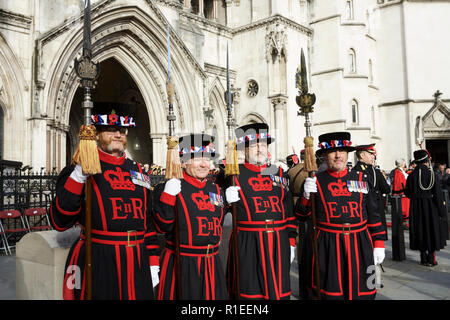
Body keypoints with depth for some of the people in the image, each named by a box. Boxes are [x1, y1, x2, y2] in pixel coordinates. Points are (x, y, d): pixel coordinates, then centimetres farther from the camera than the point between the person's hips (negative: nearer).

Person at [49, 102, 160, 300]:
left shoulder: (137, 171, 10)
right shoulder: (79, 171, -3)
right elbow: (59, 222, -14)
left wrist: (153, 265, 9)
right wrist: (80, 173, -23)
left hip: (137, 266, 5)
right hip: (97, 267, -4)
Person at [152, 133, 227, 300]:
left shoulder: (216, 190, 10)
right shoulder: (170, 187, -8)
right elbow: (162, 227, -14)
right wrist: (168, 196, -24)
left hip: (212, 265, 6)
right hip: (181, 267, -5)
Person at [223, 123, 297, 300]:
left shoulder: (279, 173, 11)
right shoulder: (235, 174, 0)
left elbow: (289, 211, 13)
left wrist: (291, 242, 11)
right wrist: (228, 200, -18)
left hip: (278, 242, 3)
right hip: (248, 243, -3)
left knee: (279, 291, 11)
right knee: (249, 291, 4)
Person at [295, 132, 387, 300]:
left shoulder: (361, 179, 7)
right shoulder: (315, 181, 0)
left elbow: (374, 215, 11)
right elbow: (301, 216, 2)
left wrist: (379, 243, 6)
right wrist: (307, 195, -15)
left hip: (359, 246, 2)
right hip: (327, 247, -2)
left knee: (360, 291, 8)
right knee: (329, 293, 5)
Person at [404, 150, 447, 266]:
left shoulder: (412, 175, -4)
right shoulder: (431, 174, -11)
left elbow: (408, 192, 1)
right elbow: (438, 193, -11)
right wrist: (442, 210, -5)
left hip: (416, 208, 2)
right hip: (431, 207, -2)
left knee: (420, 230, 11)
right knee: (432, 230, 9)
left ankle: (423, 258, 18)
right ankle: (431, 259, 14)